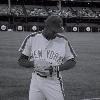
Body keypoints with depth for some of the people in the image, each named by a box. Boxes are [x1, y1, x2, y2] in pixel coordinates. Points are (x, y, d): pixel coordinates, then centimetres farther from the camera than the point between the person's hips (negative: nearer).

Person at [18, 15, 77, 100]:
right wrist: (33, 64, -18)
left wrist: (57, 68, -15)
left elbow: (72, 62, 2)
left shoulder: (63, 41, -2)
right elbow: (21, 60, 3)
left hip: (54, 82, -1)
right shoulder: (32, 38, -1)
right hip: (36, 81, 1)